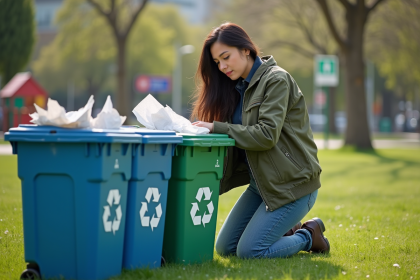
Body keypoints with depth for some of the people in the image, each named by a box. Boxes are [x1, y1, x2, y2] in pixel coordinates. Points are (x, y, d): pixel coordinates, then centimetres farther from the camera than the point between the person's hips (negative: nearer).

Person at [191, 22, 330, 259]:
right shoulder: (238, 88, 11)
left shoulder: (277, 79, -13)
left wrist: (217, 127, -24)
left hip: (292, 182, -9)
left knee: (249, 251, -15)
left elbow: (267, 135, -24)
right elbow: (236, 143, 6)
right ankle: (289, 232, 20)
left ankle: (309, 237, 8)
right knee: (225, 248, 5)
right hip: (263, 182, 9)